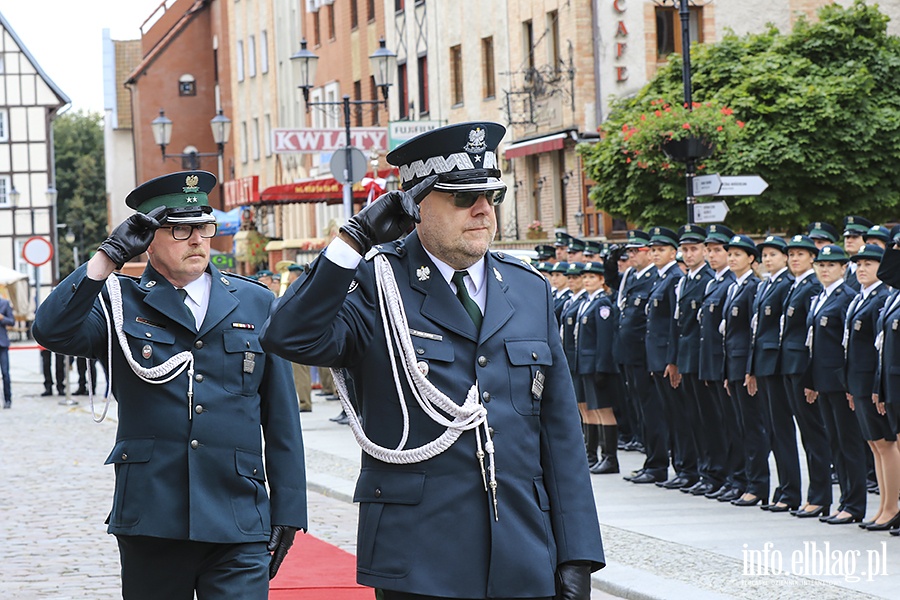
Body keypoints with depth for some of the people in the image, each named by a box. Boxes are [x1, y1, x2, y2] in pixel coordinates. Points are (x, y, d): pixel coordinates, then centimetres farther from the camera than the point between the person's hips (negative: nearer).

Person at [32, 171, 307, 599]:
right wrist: (109, 257, -15)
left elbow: (281, 420, 12)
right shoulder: (119, 303, 7)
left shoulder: (256, 303, 12)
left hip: (237, 528, 0)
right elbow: (52, 331, -13)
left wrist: (287, 511, 8)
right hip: (150, 522, 0)